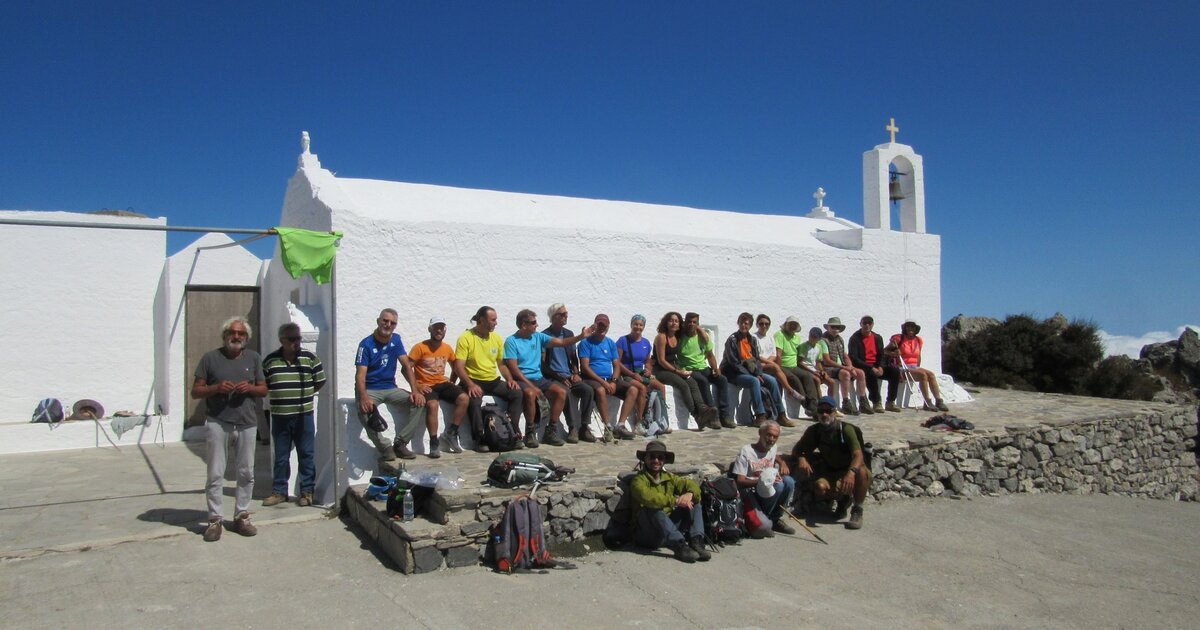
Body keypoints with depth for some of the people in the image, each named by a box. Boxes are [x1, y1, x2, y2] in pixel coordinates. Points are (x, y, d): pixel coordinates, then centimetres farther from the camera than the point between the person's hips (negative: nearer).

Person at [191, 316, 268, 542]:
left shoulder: (254, 358, 11)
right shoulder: (210, 358, 3)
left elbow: (263, 389, 14)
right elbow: (195, 391, 3)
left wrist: (250, 388, -7)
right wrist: (216, 388, -14)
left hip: (247, 423, 3)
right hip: (217, 423, -3)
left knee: (246, 473, 7)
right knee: (215, 474, -1)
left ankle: (241, 517, 19)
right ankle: (214, 520, 8)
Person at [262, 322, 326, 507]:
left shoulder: (310, 358, -1)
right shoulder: (270, 361, 2)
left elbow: (320, 381, 7)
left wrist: (304, 395, 2)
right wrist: (279, 396, 2)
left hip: (304, 415, -1)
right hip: (279, 416, 2)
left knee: (306, 454, 4)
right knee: (280, 457, 11)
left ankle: (307, 491, 14)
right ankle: (279, 491, 21)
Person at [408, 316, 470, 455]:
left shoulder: (447, 348, 9)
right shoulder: (420, 347, -8)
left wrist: (452, 381, 10)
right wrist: (416, 386, -19)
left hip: (442, 383, 5)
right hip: (425, 385, -5)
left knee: (464, 398, -18)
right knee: (432, 405, -35)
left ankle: (449, 434, -7)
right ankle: (434, 443, -24)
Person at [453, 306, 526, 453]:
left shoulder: (496, 338, 10)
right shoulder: (466, 338, -8)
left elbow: (501, 364, 18)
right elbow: (458, 366, -13)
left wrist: (510, 379, -1)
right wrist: (470, 384, -28)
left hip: (493, 380, 5)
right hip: (474, 380, -5)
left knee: (516, 393, -17)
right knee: (474, 400, -36)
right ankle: (479, 439, -23)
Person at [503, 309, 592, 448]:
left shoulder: (538, 337, 11)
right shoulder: (511, 341, -5)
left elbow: (561, 342, 6)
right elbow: (513, 369, -12)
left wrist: (581, 336, -6)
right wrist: (531, 386, -19)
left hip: (538, 378, 6)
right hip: (521, 380, -6)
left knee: (561, 392, -16)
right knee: (530, 393, -37)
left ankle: (550, 431, -8)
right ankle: (530, 432, -19)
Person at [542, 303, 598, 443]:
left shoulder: (569, 334, 17)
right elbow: (543, 364, -5)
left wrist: (575, 373, 2)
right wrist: (559, 377, -13)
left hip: (569, 376, 5)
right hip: (553, 378, -5)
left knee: (588, 390, -22)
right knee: (567, 392, -35)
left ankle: (584, 427, -17)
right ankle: (573, 428, -31)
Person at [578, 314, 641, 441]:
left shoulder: (611, 343, 16)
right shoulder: (586, 342, -2)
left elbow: (617, 365, 12)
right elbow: (584, 367, -10)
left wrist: (613, 381, -9)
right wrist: (603, 382, -18)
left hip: (610, 379, 6)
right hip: (592, 379, -6)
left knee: (633, 390, -15)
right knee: (600, 390, -39)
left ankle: (620, 426, -19)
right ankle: (608, 427, -29)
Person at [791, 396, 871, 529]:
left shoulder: (846, 429, -17)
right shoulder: (814, 431, -5)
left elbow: (858, 455, -30)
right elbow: (796, 449, 3)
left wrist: (851, 472, -51)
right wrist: (801, 458, -23)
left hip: (850, 470, -3)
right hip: (831, 473, 3)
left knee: (862, 472, -38)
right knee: (820, 488, -31)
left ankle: (857, 511, -15)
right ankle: (842, 499, 5)